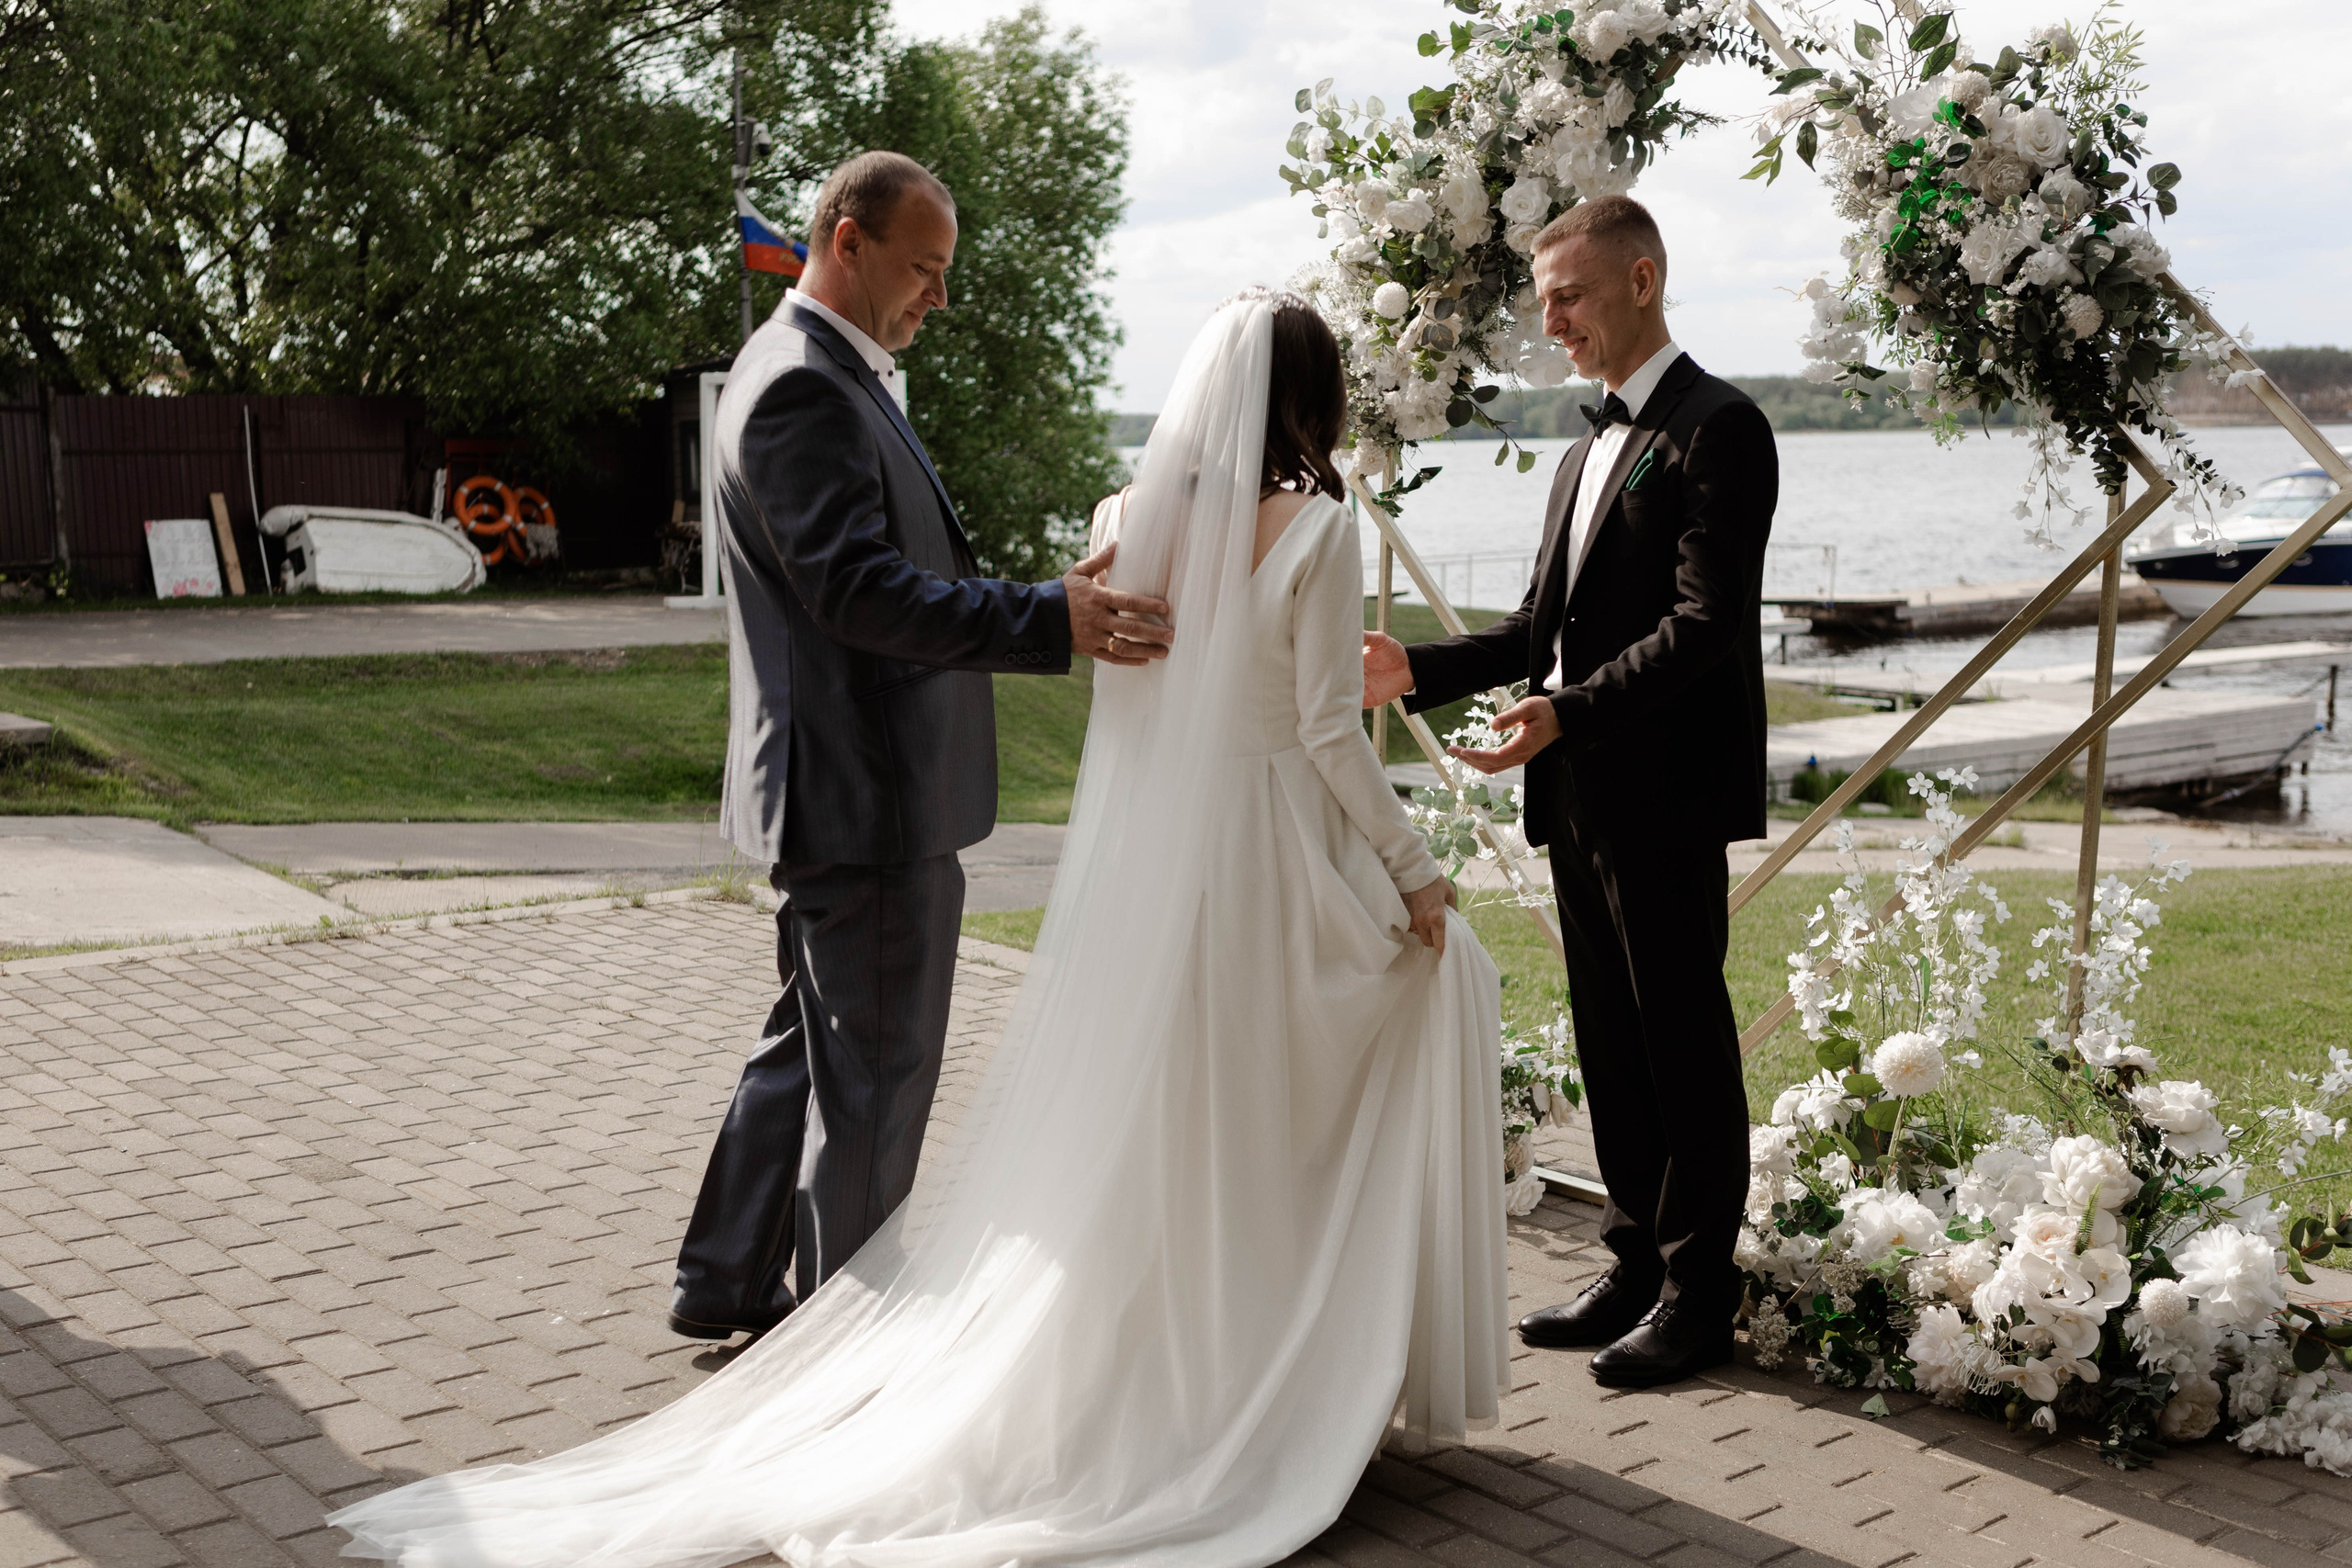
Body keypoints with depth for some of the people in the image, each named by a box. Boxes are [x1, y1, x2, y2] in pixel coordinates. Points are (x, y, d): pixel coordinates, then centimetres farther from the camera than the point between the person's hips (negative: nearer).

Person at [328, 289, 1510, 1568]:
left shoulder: (1127, 520, 2)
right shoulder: (1317, 532, -14)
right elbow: (1330, 733, -13)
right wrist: (1410, 872, -3)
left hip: (1136, 855, 5)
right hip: (1270, 853, -4)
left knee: (1108, 1138, 14)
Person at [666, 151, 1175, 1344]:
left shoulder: (830, 375, 16)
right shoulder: (804, 387, -18)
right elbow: (860, 587, -29)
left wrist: (1044, 609, 20)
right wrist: (1049, 620, -35)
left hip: (848, 793, 11)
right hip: (867, 797, -11)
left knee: (813, 1048, 21)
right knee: (873, 1077, 1)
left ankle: (726, 1281, 32)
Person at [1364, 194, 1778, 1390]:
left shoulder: (1714, 429, -10)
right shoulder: (1591, 447, 19)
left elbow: (1704, 623, -19)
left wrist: (1567, 713, -29)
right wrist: (1419, 671, 7)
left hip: (1664, 798, -9)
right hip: (1579, 798, 9)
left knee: (1683, 1045, 1)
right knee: (1611, 1046, 15)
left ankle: (1699, 1296, 12)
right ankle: (1636, 1268, 26)